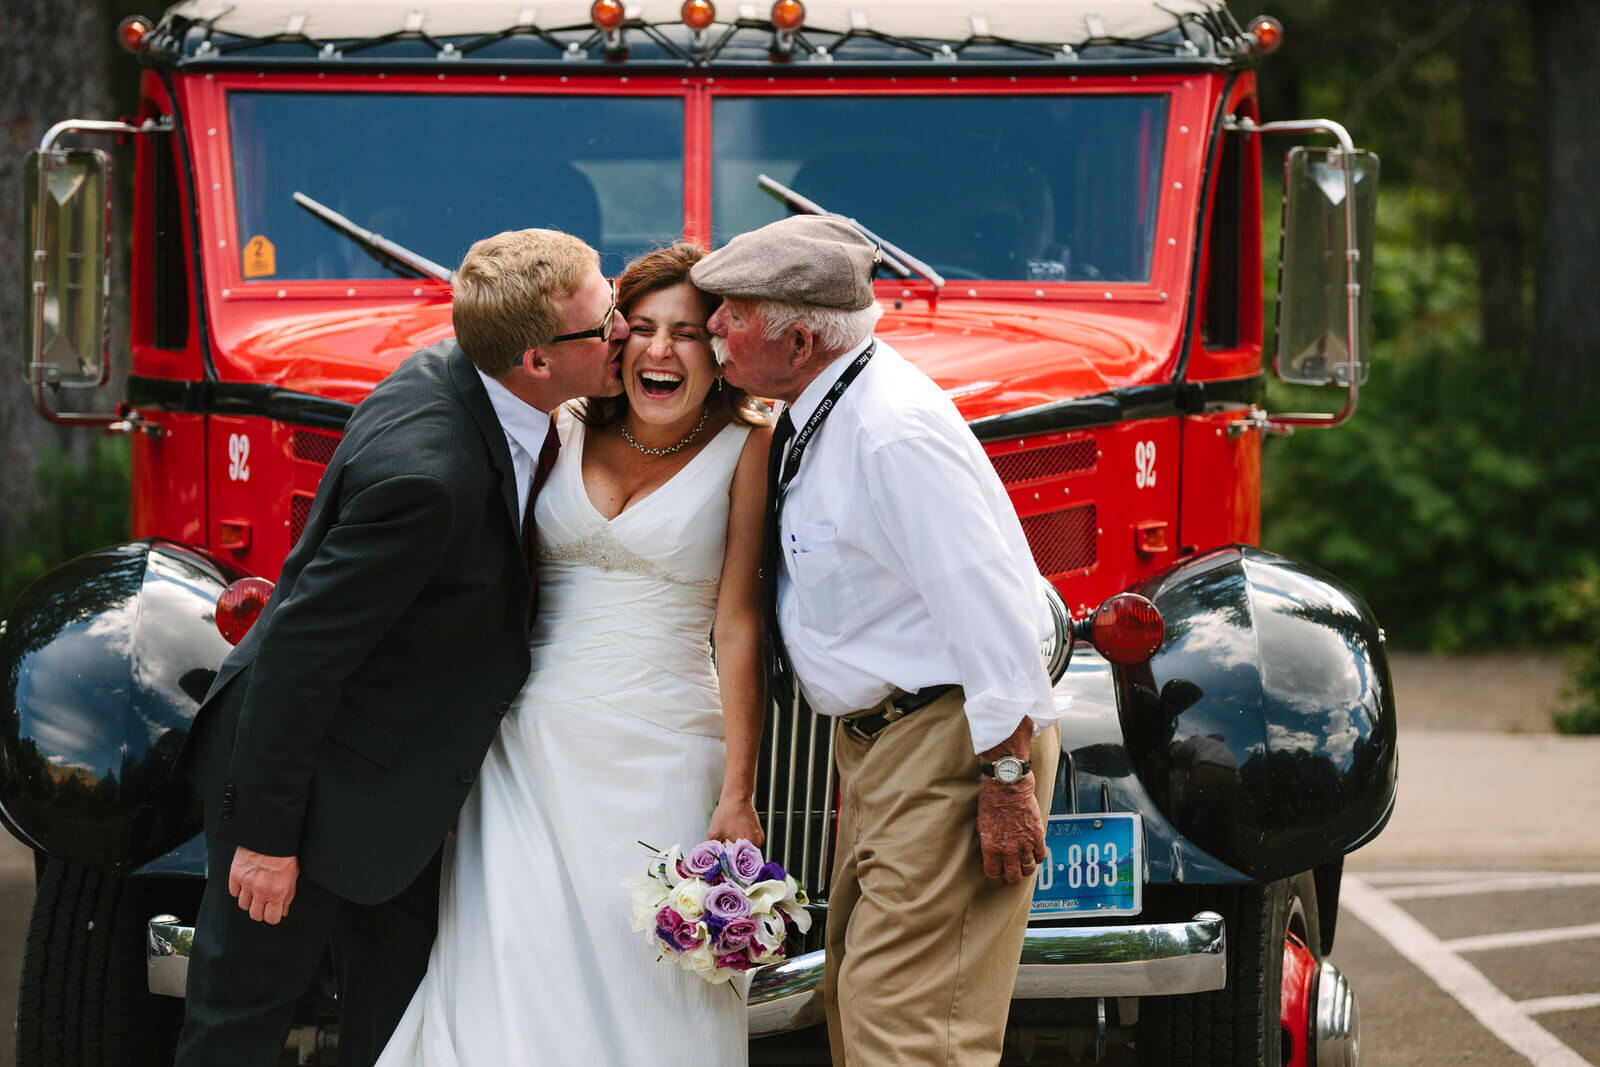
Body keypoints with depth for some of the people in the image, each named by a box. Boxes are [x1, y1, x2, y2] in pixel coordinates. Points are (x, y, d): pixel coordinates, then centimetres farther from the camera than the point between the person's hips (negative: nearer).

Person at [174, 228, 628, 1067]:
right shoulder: (426, 469, -33)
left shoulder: (449, 373, -6)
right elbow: (303, 647, -28)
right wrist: (265, 834, -23)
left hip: (395, 770, 10)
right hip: (311, 775, -9)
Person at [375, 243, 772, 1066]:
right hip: (529, 742, 2)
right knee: (515, 977, -4)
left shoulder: (743, 449, 0)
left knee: (649, 985, -4)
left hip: (662, 751, -2)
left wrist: (738, 797, -9)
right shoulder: (563, 430, 8)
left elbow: (738, 627, -5)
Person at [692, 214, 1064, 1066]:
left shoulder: (893, 433, -23)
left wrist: (1007, 778, -24)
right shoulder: (818, 418, 8)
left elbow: (985, 605, -25)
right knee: (855, 995, 15)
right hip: (878, 739, 11)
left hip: (950, 741, -11)